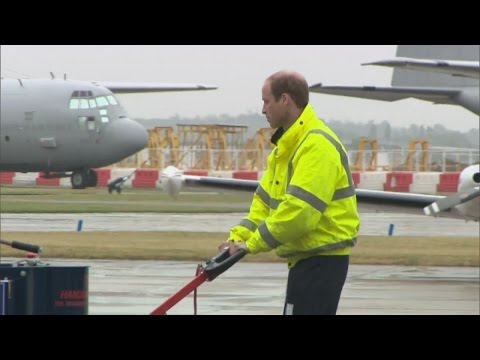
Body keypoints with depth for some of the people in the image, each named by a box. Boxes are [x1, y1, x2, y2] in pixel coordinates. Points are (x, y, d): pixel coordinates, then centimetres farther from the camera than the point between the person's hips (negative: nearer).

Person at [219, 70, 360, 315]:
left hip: (322, 260, -11)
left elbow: (299, 210, -26)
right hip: (306, 257, 11)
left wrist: (253, 244, -20)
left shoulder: (317, 145, -19)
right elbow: (265, 200, 16)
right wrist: (238, 237, 1)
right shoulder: (286, 146, 16)